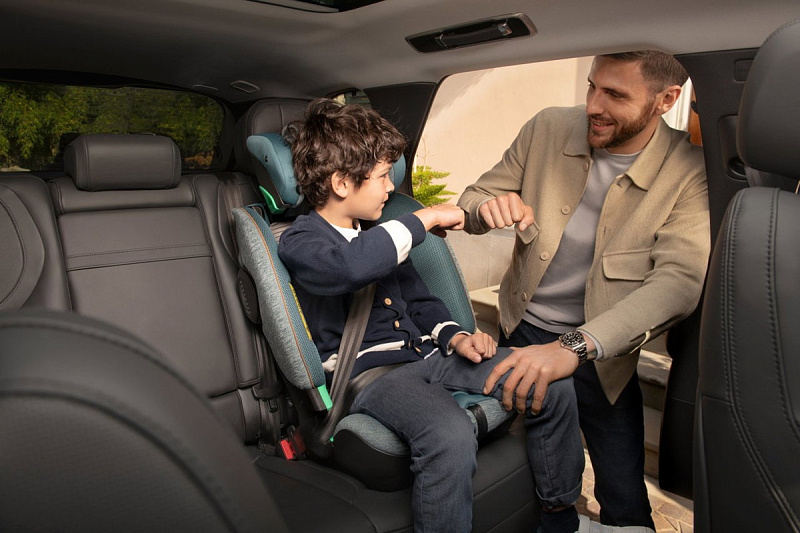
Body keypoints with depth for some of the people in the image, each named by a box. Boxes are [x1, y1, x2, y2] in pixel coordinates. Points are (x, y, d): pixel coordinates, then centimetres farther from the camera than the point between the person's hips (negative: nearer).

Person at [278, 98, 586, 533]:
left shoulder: (376, 235, 20)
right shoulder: (299, 244, -6)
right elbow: (351, 266, -31)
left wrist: (454, 336, 4)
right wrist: (425, 218, -19)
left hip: (424, 352, 8)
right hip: (369, 371, -7)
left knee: (553, 386, -3)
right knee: (451, 436, -39)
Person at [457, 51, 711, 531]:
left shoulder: (689, 173, -16)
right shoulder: (548, 128, -9)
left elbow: (680, 282, -28)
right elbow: (473, 201, -1)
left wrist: (574, 346, -42)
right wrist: (489, 206, -28)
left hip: (602, 355, -2)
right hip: (521, 331, 3)